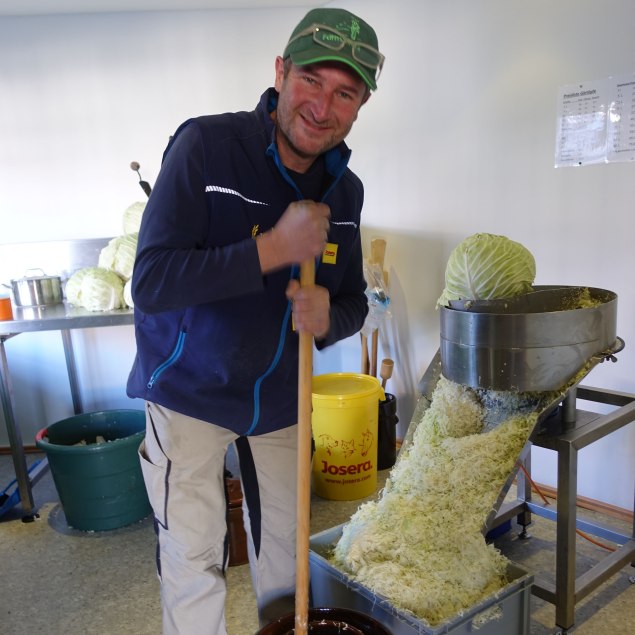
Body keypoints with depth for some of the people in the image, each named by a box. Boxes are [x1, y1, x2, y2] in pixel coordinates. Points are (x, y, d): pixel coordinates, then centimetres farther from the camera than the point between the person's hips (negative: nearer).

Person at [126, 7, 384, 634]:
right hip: (189, 394, -4)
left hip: (279, 400, 5)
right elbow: (150, 283, -25)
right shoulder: (205, 145, -20)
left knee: (284, 545, 19)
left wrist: (326, 318, -20)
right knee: (193, 559, 5)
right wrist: (274, 248, -30)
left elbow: (352, 301, 4)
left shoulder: (345, 190, -3)